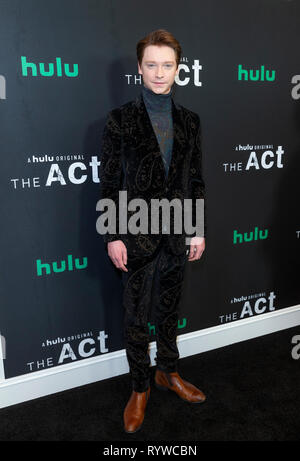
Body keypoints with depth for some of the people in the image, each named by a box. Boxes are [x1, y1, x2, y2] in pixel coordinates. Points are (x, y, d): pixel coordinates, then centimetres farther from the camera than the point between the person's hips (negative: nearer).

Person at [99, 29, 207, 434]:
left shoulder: (189, 121, 6)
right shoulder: (120, 120, -5)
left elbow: (196, 180, 8)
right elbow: (109, 183, -6)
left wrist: (199, 229, 5)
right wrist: (113, 237, -10)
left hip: (177, 235, 3)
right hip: (136, 237, -3)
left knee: (169, 311, 19)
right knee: (136, 319, 9)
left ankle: (168, 373, 41)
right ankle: (140, 389, 29)